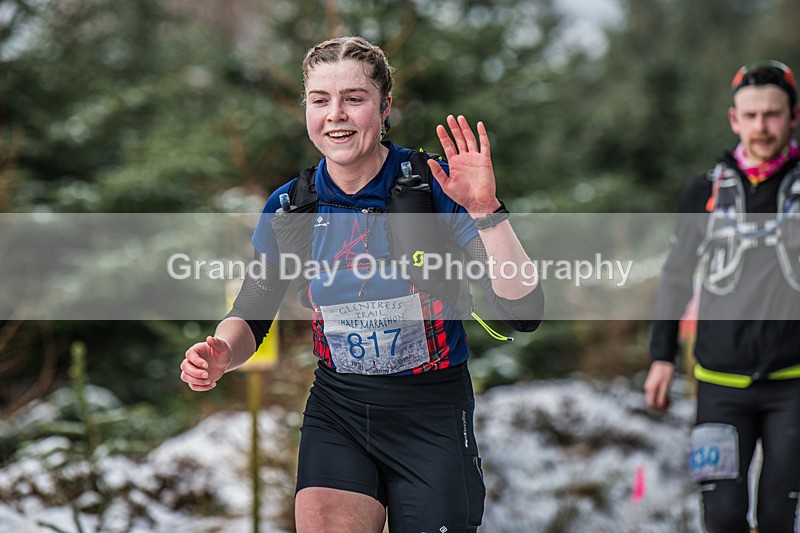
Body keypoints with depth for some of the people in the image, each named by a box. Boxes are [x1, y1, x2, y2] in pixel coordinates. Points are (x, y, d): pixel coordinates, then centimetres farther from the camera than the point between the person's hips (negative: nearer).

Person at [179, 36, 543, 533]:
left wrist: (485, 211, -32)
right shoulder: (289, 208, -2)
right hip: (336, 412, 2)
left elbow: (524, 313, -20)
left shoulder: (438, 187, -13)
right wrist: (222, 353, -12)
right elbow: (251, 314, 11)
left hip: (434, 417, -2)